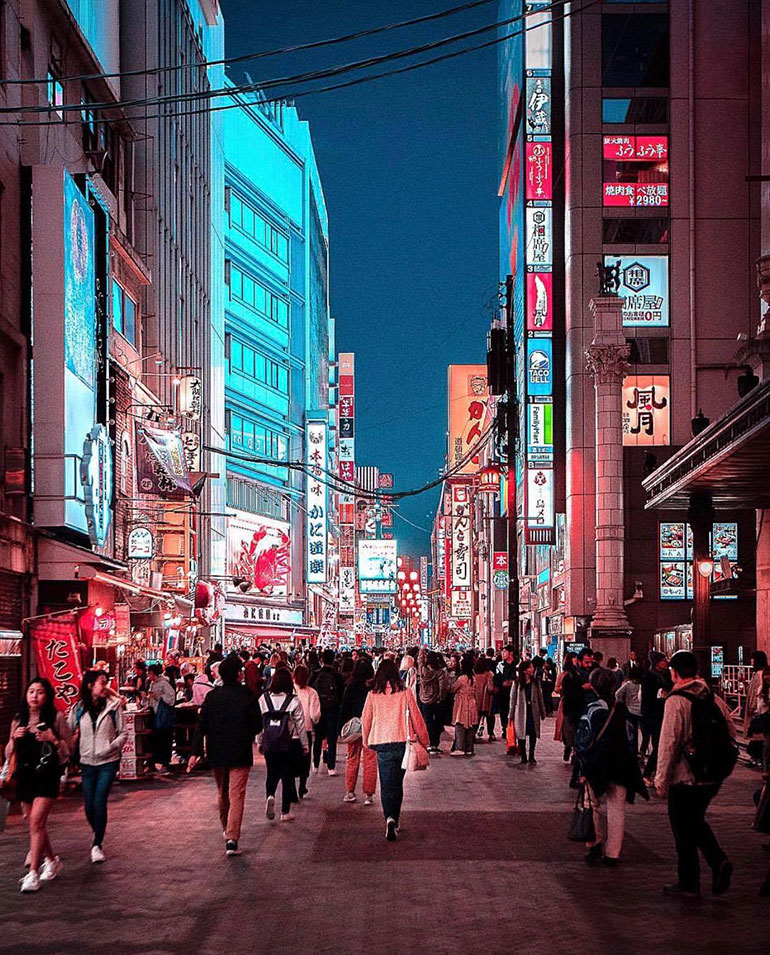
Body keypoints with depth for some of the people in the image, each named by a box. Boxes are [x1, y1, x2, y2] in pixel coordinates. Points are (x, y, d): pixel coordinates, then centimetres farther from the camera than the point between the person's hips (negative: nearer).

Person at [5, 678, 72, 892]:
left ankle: (33, 873, -16)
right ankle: (51, 860, 34)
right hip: (25, 776, 5)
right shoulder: (18, 721, 10)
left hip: (47, 776, -5)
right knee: (34, 824, 12)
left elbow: (68, 750, 1)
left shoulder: (56, 718, -2)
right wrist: (14, 738, -7)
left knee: (36, 821, -16)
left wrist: (54, 740, -17)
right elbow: (9, 754, 12)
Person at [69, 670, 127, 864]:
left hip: (108, 762, -2)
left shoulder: (113, 705, -2)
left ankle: (97, 844, -4)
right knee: (89, 805, 6)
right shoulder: (78, 709, 2)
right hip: (87, 762, 2)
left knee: (99, 802, -13)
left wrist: (110, 748, -14)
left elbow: (123, 733, 0)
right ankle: (98, 836, 32)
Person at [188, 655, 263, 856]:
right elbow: (258, 726, -6)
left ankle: (226, 829, 39)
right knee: (236, 796, -4)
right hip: (240, 754, -3)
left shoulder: (212, 696, -1)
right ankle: (232, 838, -15)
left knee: (222, 793, 22)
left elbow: (201, 725, -4)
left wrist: (196, 752, -3)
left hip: (217, 754, 3)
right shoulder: (248, 697, -9)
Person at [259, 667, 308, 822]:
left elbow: (259, 721, 1)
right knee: (287, 775, 8)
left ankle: (270, 796, -11)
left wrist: (260, 741, 14)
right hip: (290, 743, -2)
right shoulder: (294, 700, -10)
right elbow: (300, 724, -4)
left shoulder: (264, 699, -4)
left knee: (272, 773, 18)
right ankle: (285, 812, 10)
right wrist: (305, 744, 7)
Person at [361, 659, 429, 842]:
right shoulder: (405, 693, -1)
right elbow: (416, 718, 4)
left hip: (381, 743, -1)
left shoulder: (373, 694, 0)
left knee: (386, 784, 0)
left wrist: (367, 741, 24)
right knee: (397, 783, 15)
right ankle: (395, 819, 18)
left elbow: (365, 720, 8)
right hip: (402, 742, 1)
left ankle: (390, 819, -19)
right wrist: (424, 740, 16)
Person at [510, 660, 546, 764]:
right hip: (521, 712, -2)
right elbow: (513, 699, 1)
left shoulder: (536, 682, 4)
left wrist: (543, 713, 7)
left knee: (533, 734, 0)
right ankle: (523, 756, 14)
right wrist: (511, 715, 0)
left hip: (533, 712, 2)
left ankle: (531, 756, 9)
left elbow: (540, 698, 8)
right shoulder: (517, 683, -3)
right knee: (521, 734, 3)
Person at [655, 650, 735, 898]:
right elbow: (731, 733, 8)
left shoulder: (676, 701, -16)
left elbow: (668, 743, -18)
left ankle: (688, 883, 17)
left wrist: (661, 779, -10)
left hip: (685, 777, -6)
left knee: (684, 831, 8)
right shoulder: (714, 699, 3)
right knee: (696, 821, 24)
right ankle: (719, 862, 5)